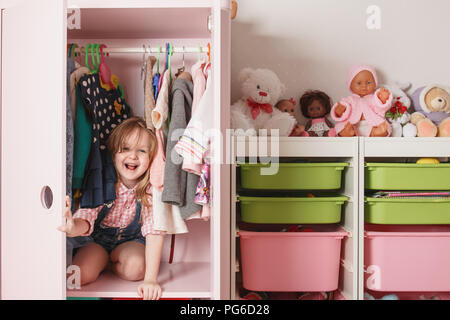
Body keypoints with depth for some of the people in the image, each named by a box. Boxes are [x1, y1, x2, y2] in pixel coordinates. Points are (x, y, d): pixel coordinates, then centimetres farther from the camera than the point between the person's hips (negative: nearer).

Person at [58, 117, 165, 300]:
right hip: (98, 239, 0)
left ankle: (111, 263, 3)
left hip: (131, 240, 1)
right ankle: (101, 261, 8)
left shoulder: (151, 190, -23)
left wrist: (151, 279, -37)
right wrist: (75, 227, -57)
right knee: (81, 274, -26)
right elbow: (87, 218, -30)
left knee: (135, 267, -30)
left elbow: (154, 232, -28)